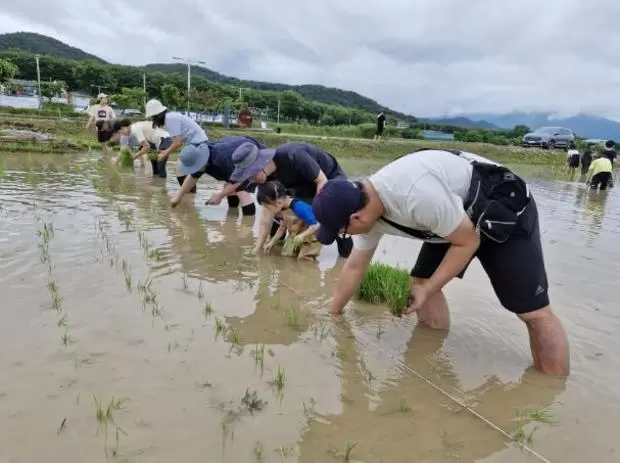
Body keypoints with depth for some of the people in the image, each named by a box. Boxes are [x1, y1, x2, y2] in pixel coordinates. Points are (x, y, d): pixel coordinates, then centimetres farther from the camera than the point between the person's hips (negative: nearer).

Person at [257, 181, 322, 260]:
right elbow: (283, 227, 8)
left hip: (311, 238, -7)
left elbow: (316, 226, -31)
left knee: (302, 257, -18)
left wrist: (302, 236, -41)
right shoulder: (282, 209, -8)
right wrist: (272, 242, 7)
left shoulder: (299, 208, -34)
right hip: (295, 238, 7)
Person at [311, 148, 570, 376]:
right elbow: (354, 267, 3)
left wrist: (428, 289, -18)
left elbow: (467, 242, -24)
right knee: (421, 282, 2)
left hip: (506, 209, -8)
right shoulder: (366, 208, -9)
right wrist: (332, 314, 11)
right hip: (459, 217, 8)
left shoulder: (416, 195, -38)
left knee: (533, 312, -9)